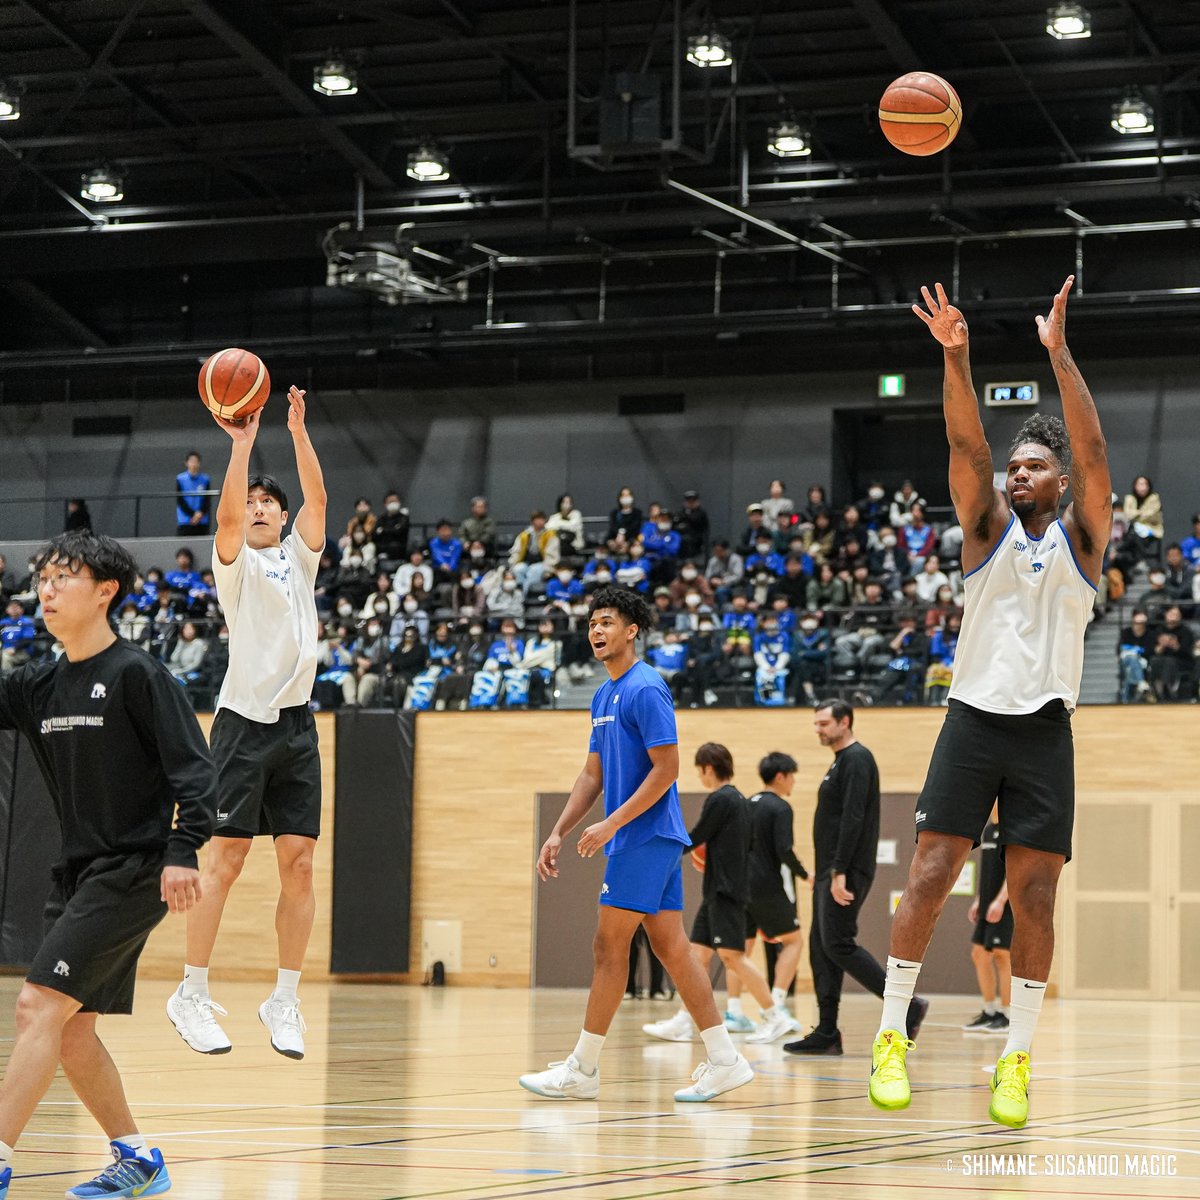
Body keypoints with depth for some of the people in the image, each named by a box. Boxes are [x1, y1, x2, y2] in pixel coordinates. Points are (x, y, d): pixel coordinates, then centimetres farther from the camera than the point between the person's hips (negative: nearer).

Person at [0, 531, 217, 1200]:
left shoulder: (137, 675, -10)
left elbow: (195, 771, -15)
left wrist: (182, 851, -26)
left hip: (134, 871, -8)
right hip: (80, 873, 8)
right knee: (70, 1028, 9)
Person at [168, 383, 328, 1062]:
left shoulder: (300, 557, 15)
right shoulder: (237, 562, 4)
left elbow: (317, 499, 1)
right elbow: (228, 516, -16)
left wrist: (300, 433, -7)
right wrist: (242, 445, -22)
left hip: (297, 725, 4)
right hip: (246, 721, -4)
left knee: (300, 865, 0)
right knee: (227, 860, -6)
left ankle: (285, 999, 6)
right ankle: (193, 994, 0)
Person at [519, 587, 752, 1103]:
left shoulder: (645, 688, -12)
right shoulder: (604, 696, 17)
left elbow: (666, 767, -18)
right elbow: (593, 775, 22)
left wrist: (612, 824, -19)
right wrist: (558, 833, 15)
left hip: (646, 838, -9)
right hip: (648, 842, 9)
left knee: (609, 946, -6)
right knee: (671, 947, 6)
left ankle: (582, 1070, -1)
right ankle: (724, 1060, 6)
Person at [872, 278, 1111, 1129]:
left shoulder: (1082, 537, 5)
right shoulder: (990, 526, 7)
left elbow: (1092, 450, -10)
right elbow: (965, 445, -8)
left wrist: (1059, 351, -19)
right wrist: (956, 358, -23)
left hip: (1046, 732, 0)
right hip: (974, 721, 0)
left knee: (1034, 897, -1)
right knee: (930, 877, -6)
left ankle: (1017, 1059, 5)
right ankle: (891, 1035, 1)